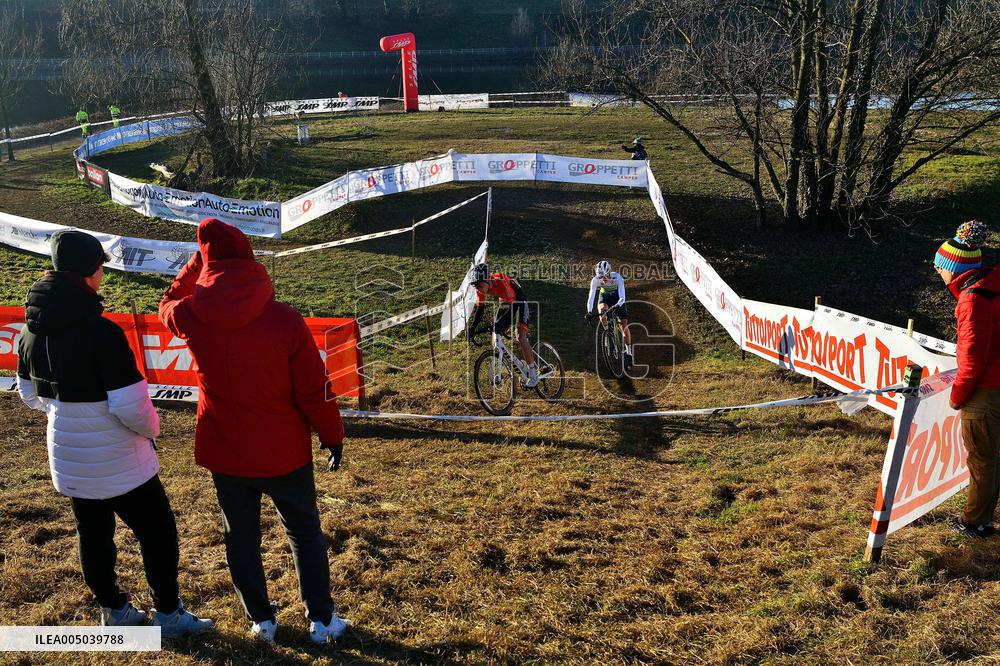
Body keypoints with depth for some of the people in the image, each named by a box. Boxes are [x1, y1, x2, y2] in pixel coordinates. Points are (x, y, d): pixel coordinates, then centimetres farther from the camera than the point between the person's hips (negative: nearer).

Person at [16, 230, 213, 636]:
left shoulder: (31, 332, -3)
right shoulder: (101, 332, -27)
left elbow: (30, 396, 10)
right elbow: (131, 408, -27)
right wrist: (152, 426, -7)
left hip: (67, 462, 7)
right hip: (118, 464, -7)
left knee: (93, 536, 21)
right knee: (157, 532, 12)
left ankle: (113, 610, 38)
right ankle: (168, 614, 24)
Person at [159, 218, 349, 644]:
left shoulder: (191, 317, -14)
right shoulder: (285, 321, -20)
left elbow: (168, 305, 15)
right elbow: (314, 389, -13)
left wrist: (198, 261, 11)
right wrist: (333, 437, 1)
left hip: (223, 452, 2)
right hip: (283, 452, -1)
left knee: (241, 536, 19)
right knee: (304, 530, 17)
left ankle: (261, 620, 31)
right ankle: (321, 620, 25)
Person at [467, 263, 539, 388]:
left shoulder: (501, 283, -37)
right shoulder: (480, 288, -18)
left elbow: (512, 307, -40)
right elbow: (480, 308, -10)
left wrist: (500, 323, -52)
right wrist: (473, 327, -21)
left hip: (519, 301, -7)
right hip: (505, 302, 7)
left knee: (521, 338, -19)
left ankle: (533, 374, -10)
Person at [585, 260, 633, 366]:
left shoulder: (617, 277, -34)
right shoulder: (595, 280, -28)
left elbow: (622, 297, -41)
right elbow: (591, 297, -32)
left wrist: (617, 306, -60)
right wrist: (589, 312, -46)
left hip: (617, 297, -1)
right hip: (604, 297, 1)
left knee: (624, 325, -5)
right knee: (602, 312, -34)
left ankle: (628, 352, 11)